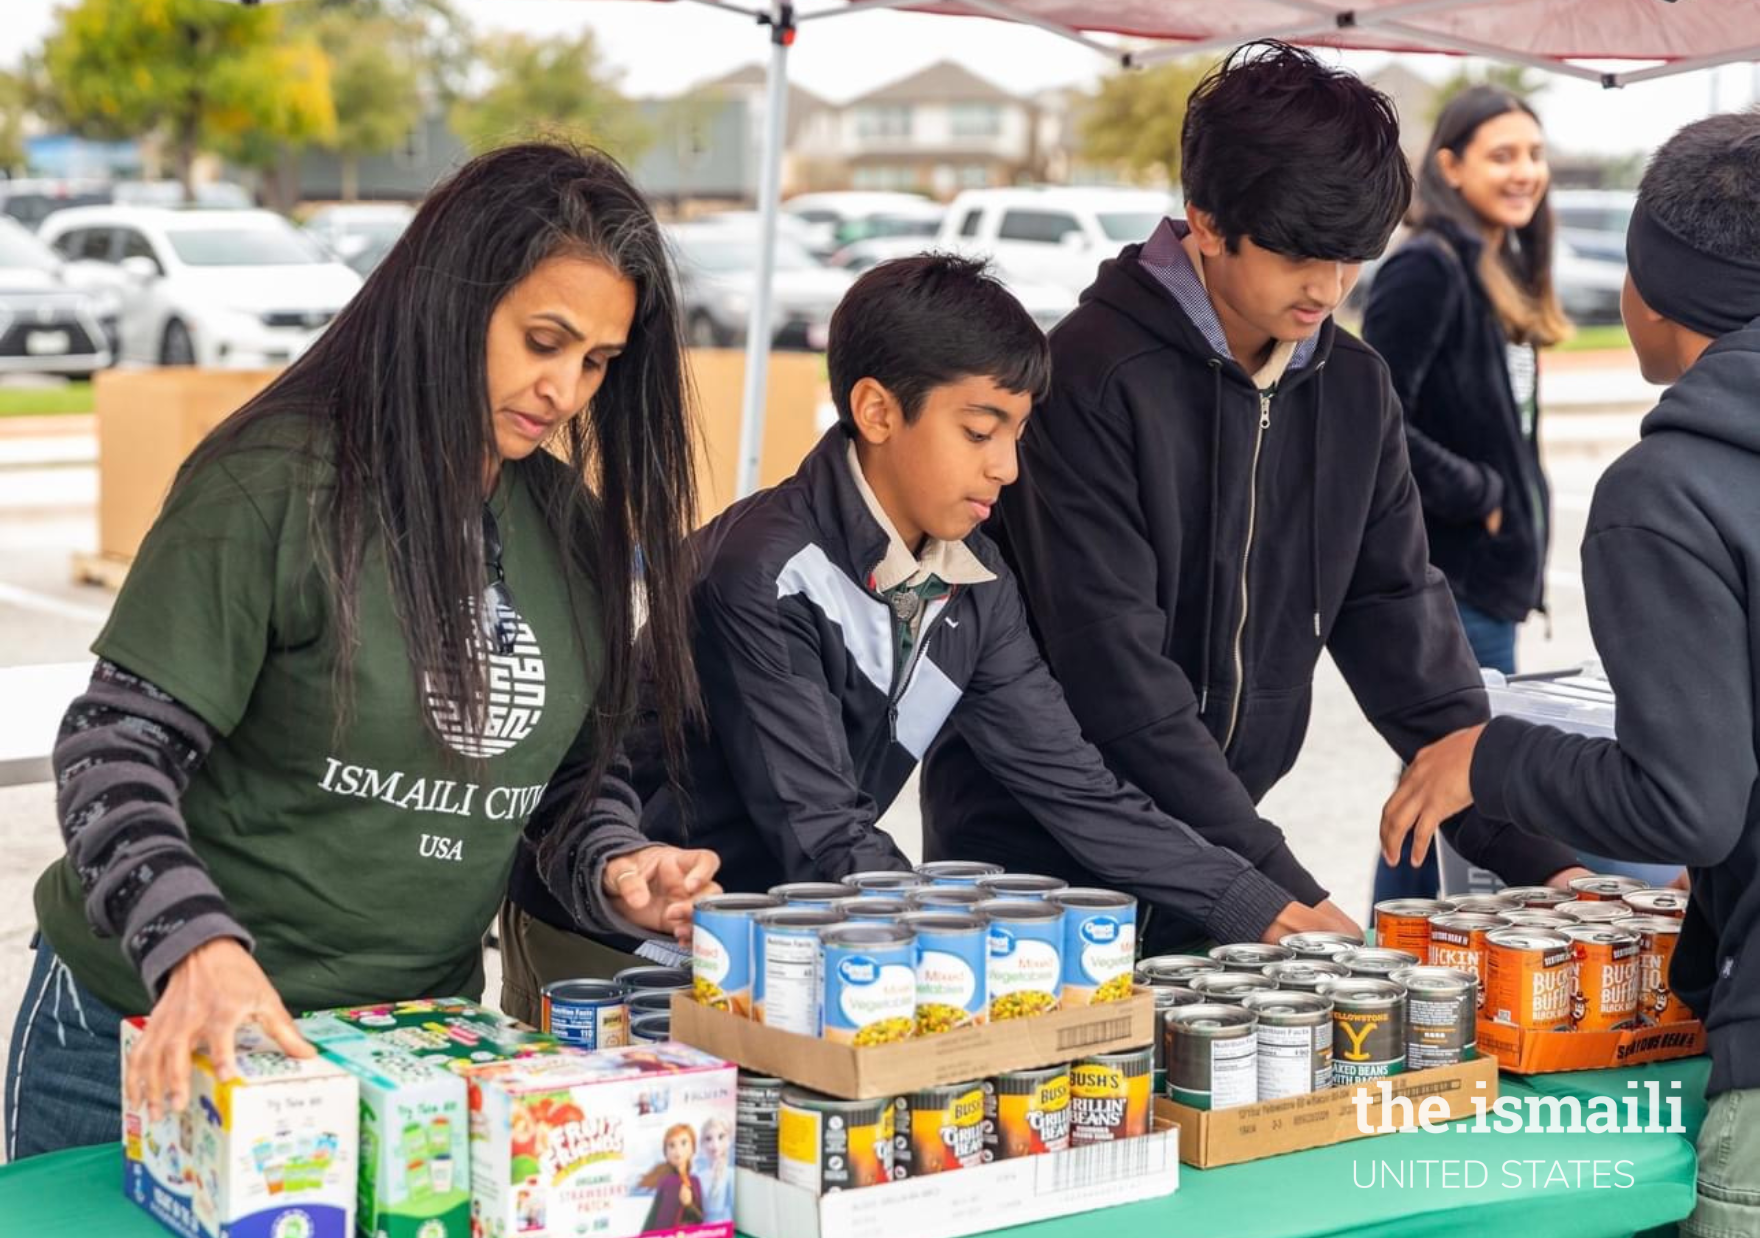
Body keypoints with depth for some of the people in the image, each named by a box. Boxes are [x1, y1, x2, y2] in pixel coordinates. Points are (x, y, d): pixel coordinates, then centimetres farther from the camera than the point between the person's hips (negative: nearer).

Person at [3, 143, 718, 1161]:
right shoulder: (278, 486, -15)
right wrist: (197, 945, -33)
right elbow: (116, 749, -17)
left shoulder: (569, 522, 4)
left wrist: (612, 867, -8)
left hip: (416, 1048, 5)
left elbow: (582, 764, 13)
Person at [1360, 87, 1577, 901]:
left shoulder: (1500, 271, 15)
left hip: (1487, 573, 9)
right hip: (1442, 578, -9)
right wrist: (1474, 494, -15)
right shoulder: (1427, 269, -15)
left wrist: (1517, 512, 11)